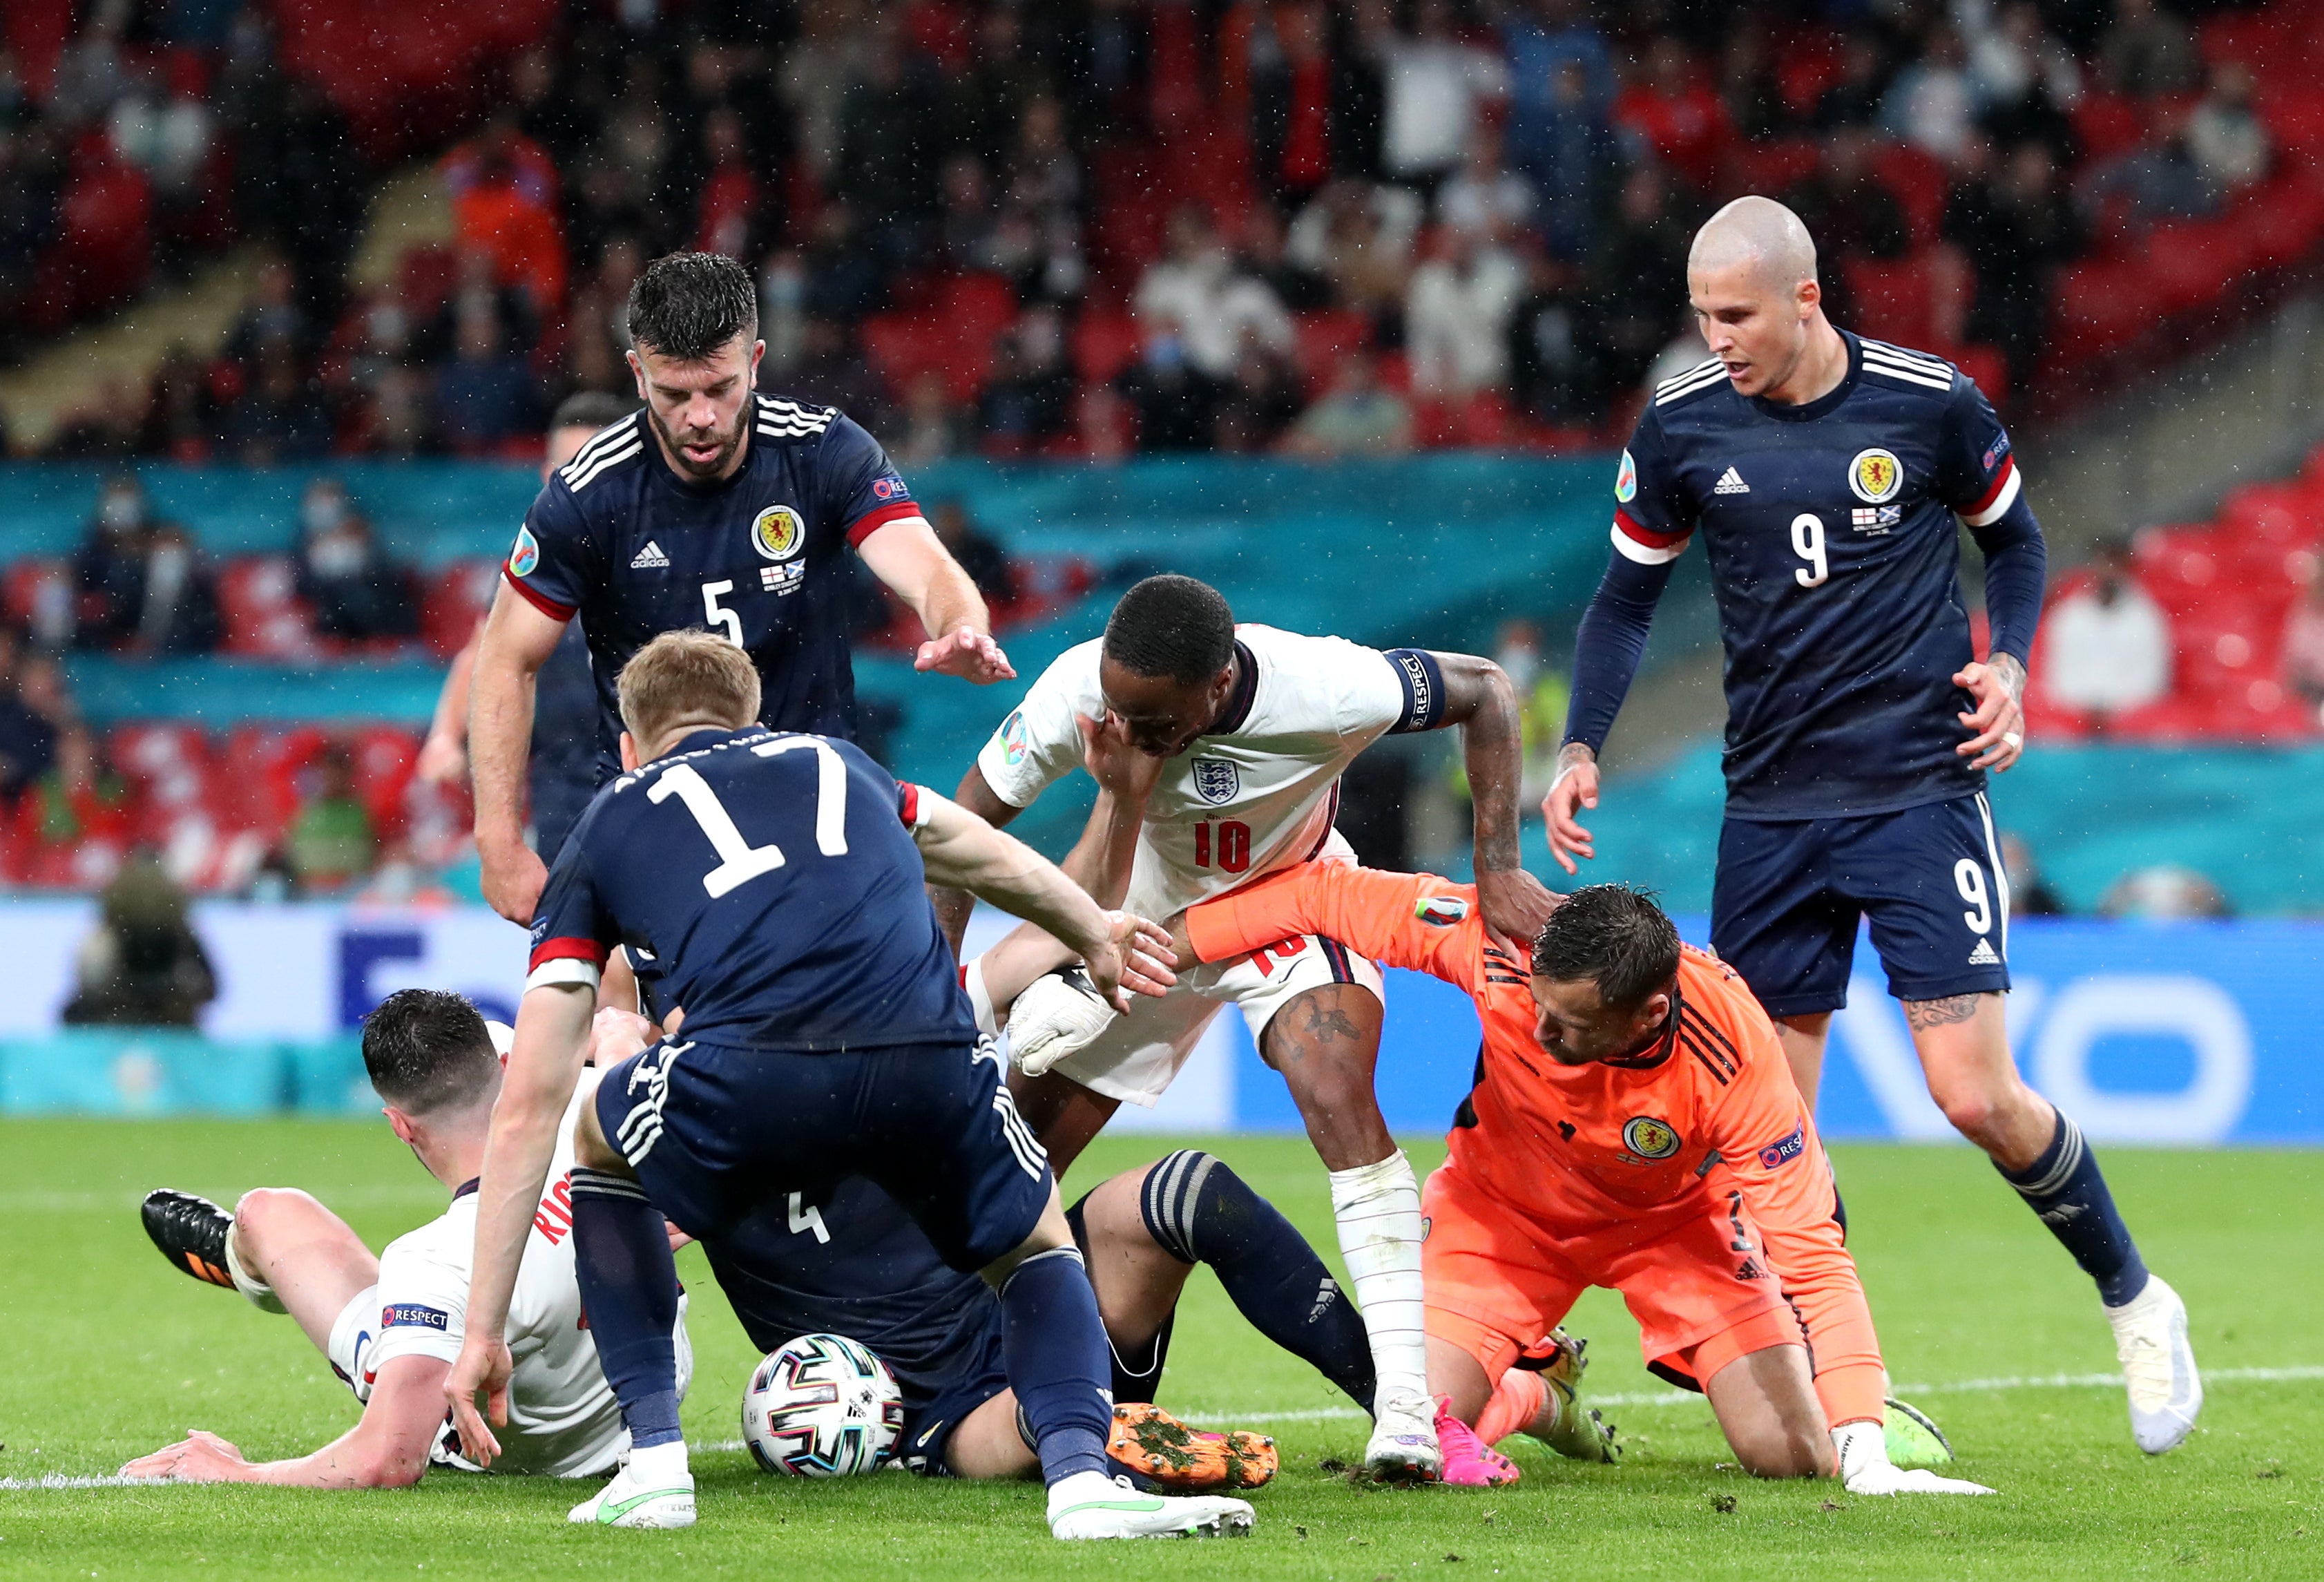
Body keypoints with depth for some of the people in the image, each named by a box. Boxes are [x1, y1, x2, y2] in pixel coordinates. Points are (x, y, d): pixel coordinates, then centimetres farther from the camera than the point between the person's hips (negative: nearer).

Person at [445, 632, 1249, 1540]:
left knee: (599, 1146, 33)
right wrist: (1094, 933, 79)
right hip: (935, 1071, 1)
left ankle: (655, 1464, 22)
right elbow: (991, 858, 57)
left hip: (746, 1078, -1)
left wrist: (482, 1332, 28)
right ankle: (1082, 1479, 3)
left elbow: (529, 1109, 25)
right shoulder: (835, 761, 35)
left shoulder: (605, 828, 28)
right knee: (1038, 1253, 31)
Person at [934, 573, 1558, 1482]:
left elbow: (1484, 691, -18)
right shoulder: (1078, 693, -31)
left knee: (1338, 1096, -28)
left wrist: (1498, 870, -21)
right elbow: (969, 819, -15)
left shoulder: (1320, 688, -36)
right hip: (1141, 915, 3)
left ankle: (1404, 1403, -29)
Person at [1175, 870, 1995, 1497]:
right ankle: (1528, 1397, 20)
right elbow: (1326, 896, -21)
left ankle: (1866, 1426, 25)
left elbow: (1810, 1251, -34)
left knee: (1792, 1455, -16)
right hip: (1504, 1204, 1)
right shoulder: (1501, 943, -35)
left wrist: (1864, 1456, -40)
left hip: (1675, 1219, -1)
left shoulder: (1734, 1054, -37)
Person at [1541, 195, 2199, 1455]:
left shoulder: (1932, 404, -7)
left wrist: (2006, 664, -7)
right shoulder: (1681, 427, -1)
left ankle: (2134, 1301, 13)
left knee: (1978, 1098, -10)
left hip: (1921, 791, -3)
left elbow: (2013, 541, 11)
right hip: (1771, 808, 3)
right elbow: (1626, 597, 10)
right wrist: (1580, 748, -3)